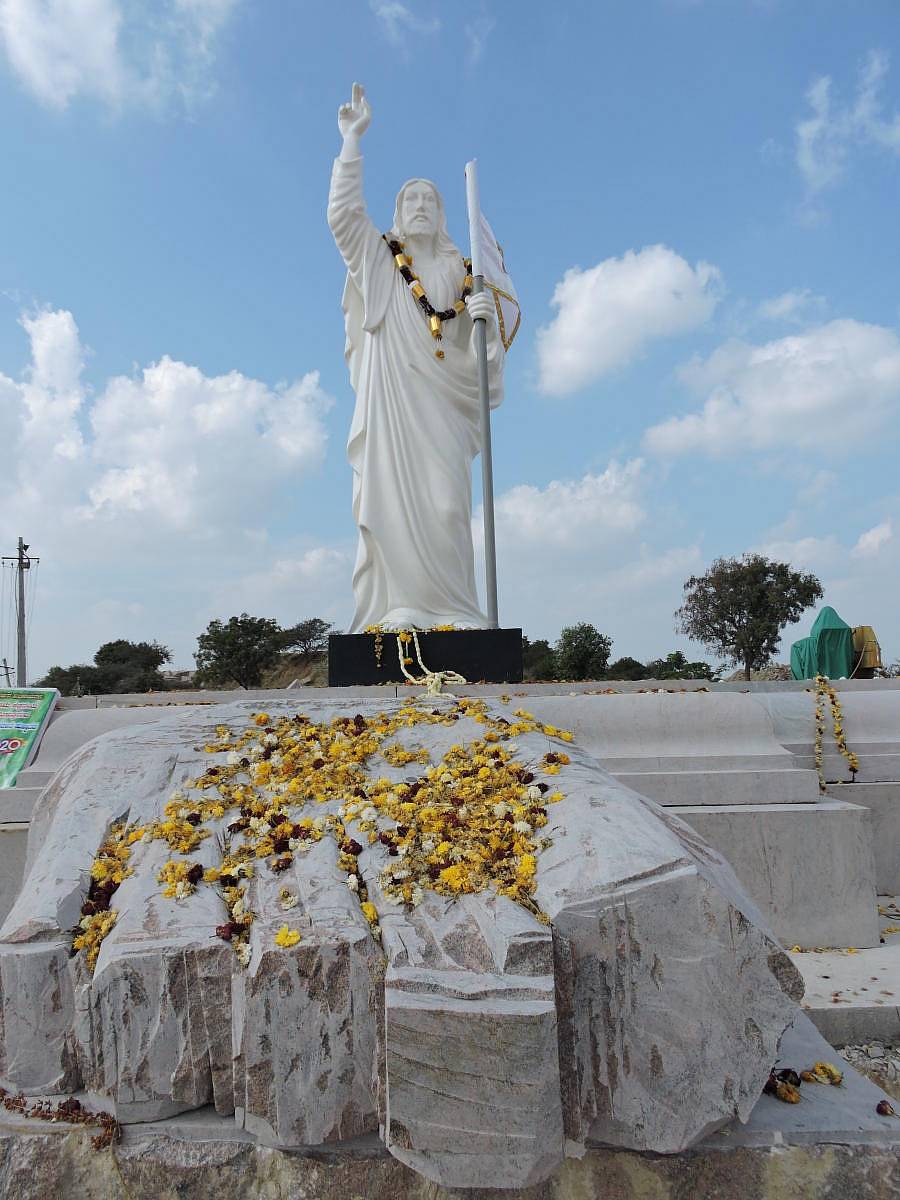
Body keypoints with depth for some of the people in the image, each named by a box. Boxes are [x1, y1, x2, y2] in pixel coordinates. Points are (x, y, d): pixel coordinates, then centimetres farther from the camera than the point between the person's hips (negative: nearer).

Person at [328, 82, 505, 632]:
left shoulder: (461, 273, 19)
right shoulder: (378, 260, 16)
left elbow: (480, 351, 13)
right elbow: (344, 212, 1)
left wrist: (486, 319, -8)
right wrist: (352, 138, -1)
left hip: (442, 405, 1)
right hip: (389, 396, -1)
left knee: (445, 504, -11)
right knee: (390, 500, -11)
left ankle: (450, 614, -11)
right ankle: (395, 611, -13)